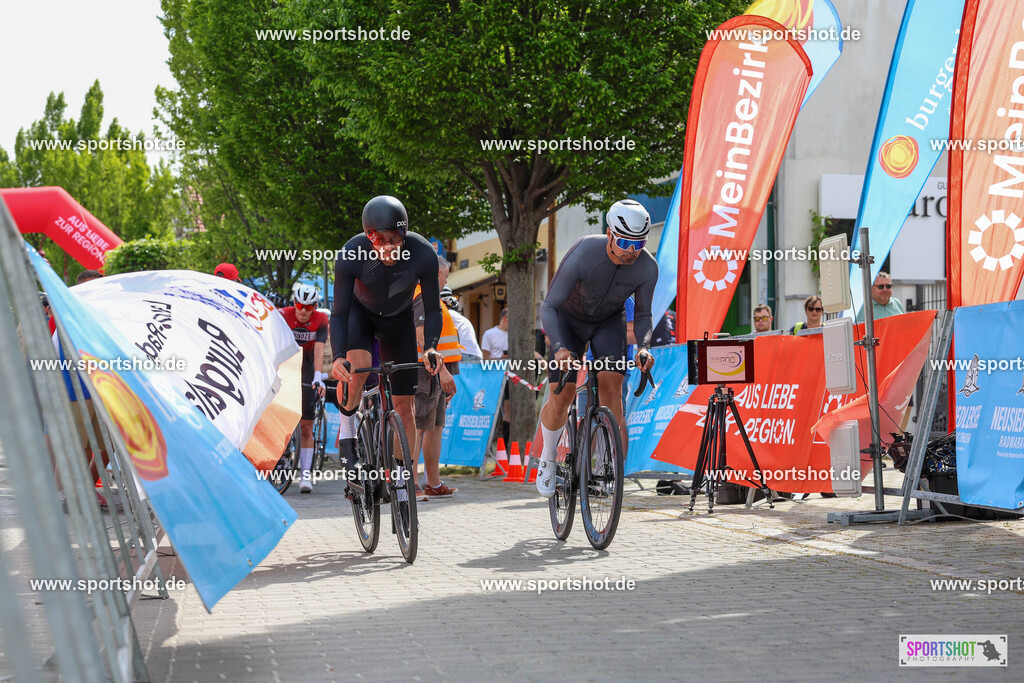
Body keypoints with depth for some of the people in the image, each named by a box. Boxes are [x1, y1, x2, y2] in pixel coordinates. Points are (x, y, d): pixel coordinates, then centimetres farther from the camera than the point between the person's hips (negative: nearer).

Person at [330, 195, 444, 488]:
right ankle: (347, 428, -8)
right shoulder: (351, 254, -34)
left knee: (404, 405, -2)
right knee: (357, 364, -34)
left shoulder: (423, 254, -32)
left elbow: (433, 309, -23)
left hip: (398, 318, 1)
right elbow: (339, 313, -28)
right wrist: (338, 357, -43)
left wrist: (430, 348, -40)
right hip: (360, 312, -1)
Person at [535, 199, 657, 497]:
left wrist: (643, 346, -30)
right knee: (561, 395, -11)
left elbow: (642, 314, -10)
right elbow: (549, 307, -30)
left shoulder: (647, 267, -25)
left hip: (609, 321, 2)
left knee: (611, 384, -21)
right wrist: (559, 348, -46)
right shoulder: (583, 254, -35)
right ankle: (547, 459, 15)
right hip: (569, 318, -2)